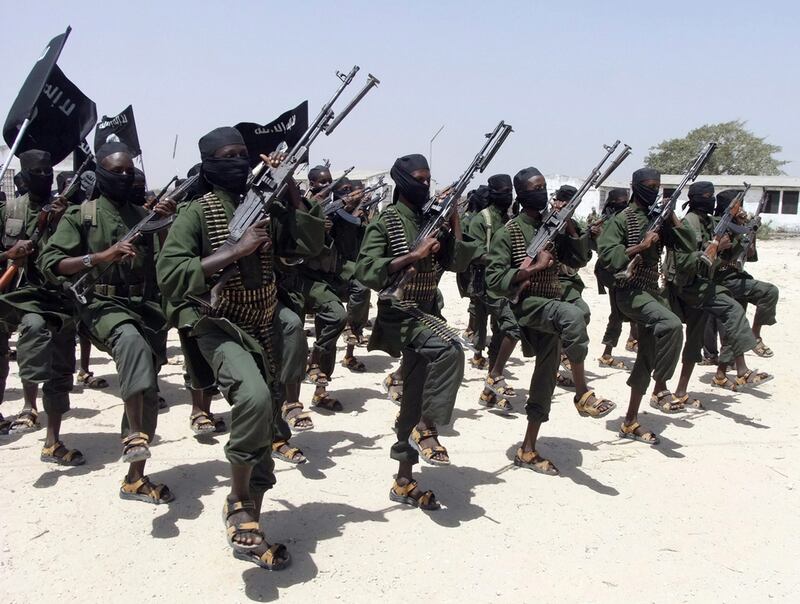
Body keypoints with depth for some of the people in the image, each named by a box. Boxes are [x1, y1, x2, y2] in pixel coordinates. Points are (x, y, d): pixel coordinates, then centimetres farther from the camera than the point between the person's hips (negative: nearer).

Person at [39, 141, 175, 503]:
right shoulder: (80, 215, 4)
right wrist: (100, 256, -18)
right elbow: (49, 263, -5)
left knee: (146, 392, 2)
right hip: (102, 305, -4)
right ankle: (134, 434, -37)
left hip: (146, 306, 4)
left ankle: (135, 479, 12)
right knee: (132, 341, -39)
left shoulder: (145, 216, 16)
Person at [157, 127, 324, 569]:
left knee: (265, 424, 10)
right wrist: (238, 249, -26)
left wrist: (290, 188, -6)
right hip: (218, 328, -6)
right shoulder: (197, 213, -10)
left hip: (263, 329, 6)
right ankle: (238, 501, -10)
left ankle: (248, 530, 28)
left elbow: (309, 244, 0)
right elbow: (169, 277, -21)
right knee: (254, 397, -34)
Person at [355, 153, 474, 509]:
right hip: (399, 313, -7)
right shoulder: (386, 222, -7)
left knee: (415, 399, 7)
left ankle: (404, 483, 16)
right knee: (450, 346, -32)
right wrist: (414, 256, -21)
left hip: (427, 312, 7)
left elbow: (457, 262, 7)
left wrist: (454, 221, -1)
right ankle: (426, 428, -16)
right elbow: (366, 271, -17)